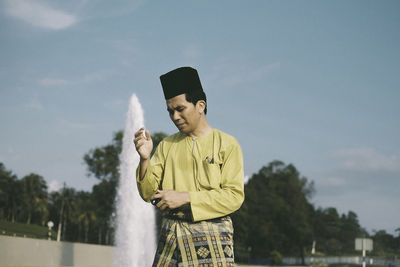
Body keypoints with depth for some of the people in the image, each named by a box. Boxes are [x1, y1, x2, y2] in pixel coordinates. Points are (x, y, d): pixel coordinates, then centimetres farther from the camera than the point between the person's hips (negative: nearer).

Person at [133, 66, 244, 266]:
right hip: (170, 235, 3)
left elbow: (234, 196, -7)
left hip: (211, 235, -3)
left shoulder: (226, 144, 2)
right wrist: (145, 159, -10)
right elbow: (148, 193, 8)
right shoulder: (167, 145, 14)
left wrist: (185, 198, -13)